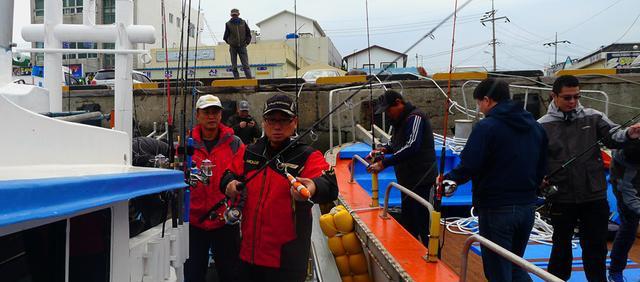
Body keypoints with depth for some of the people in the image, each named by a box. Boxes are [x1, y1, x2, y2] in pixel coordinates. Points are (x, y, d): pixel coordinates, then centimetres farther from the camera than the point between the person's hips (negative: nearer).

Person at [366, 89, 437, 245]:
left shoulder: (415, 117, -16)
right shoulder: (400, 120, 14)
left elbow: (411, 147, -27)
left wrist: (384, 163, -29)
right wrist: (385, 149, 4)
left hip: (420, 180, -10)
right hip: (408, 179, 10)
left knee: (422, 222, -7)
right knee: (407, 222, 17)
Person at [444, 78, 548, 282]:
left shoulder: (486, 127, -14)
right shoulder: (535, 126, 10)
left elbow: (468, 166, -21)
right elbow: (542, 168, 15)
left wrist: (448, 179, -4)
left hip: (496, 210, -7)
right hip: (527, 207, 7)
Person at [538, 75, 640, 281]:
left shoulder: (593, 117, 1)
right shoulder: (542, 126, -3)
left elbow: (612, 136, -9)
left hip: (595, 197, 1)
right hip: (561, 200, -1)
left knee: (596, 246, 13)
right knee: (562, 245, 17)